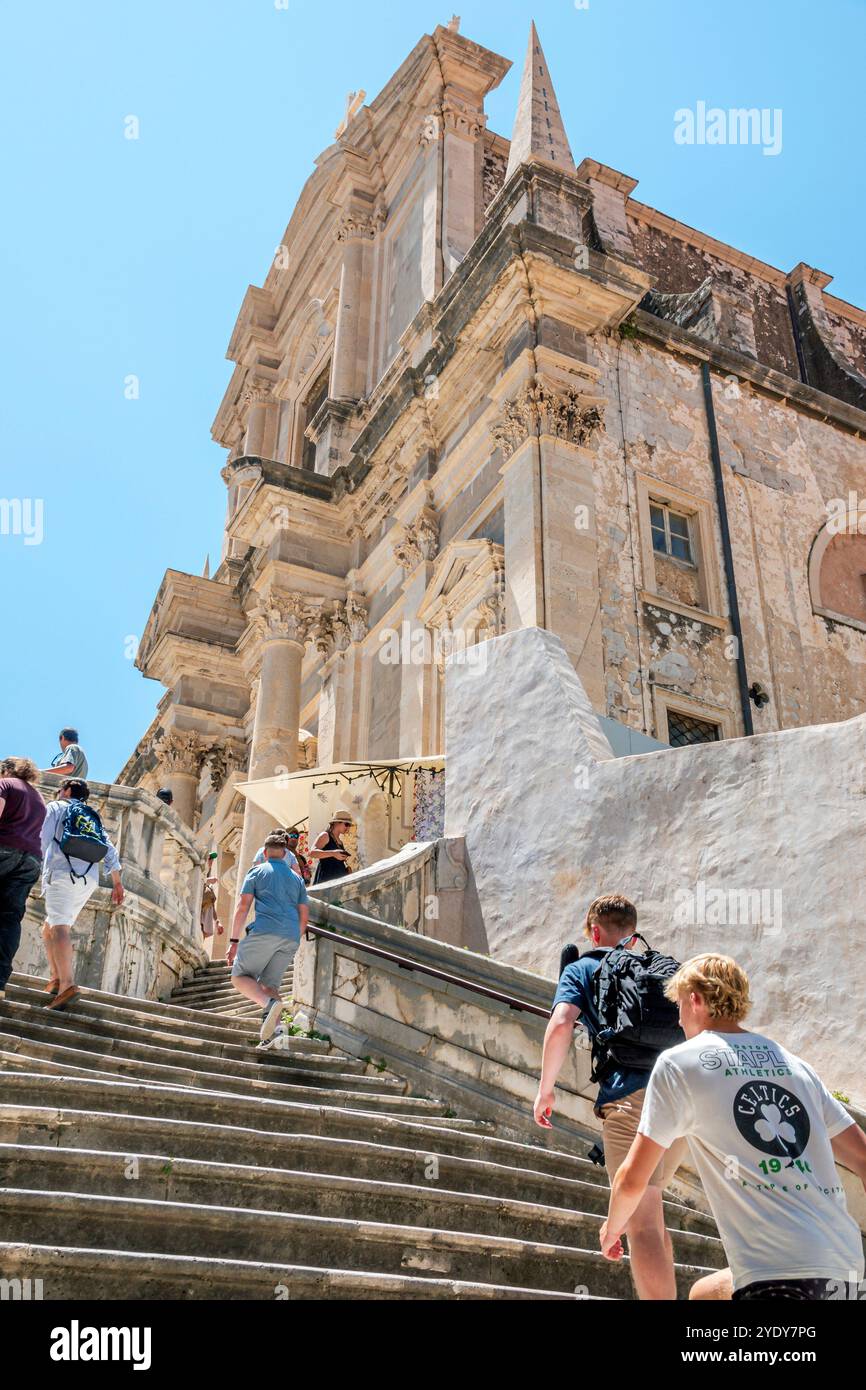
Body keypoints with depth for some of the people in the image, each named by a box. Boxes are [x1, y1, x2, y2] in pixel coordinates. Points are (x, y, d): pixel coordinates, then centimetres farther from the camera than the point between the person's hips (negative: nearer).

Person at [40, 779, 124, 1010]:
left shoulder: (56, 807, 13)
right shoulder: (93, 817, 27)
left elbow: (43, 838, -1)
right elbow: (109, 850, 19)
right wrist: (117, 883, 18)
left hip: (62, 873, -6)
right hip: (89, 879, 6)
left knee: (59, 927, -17)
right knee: (49, 928, 18)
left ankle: (66, 984, -34)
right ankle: (56, 979, 4)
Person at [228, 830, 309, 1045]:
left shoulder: (257, 871, 13)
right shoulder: (297, 878, 25)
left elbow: (242, 907, 3)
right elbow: (304, 917, 20)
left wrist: (234, 941, 4)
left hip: (265, 931, -4)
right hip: (291, 938, 4)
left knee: (240, 977, 5)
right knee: (269, 984, 10)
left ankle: (270, 1004, -24)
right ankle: (271, 1035, -13)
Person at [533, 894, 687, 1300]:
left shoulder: (582, 968, 11)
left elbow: (560, 1024, -6)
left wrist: (545, 1088, 4)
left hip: (629, 1095, -5)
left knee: (642, 1224, -1)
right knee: (647, 1208, 26)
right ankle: (664, 1292, 28)